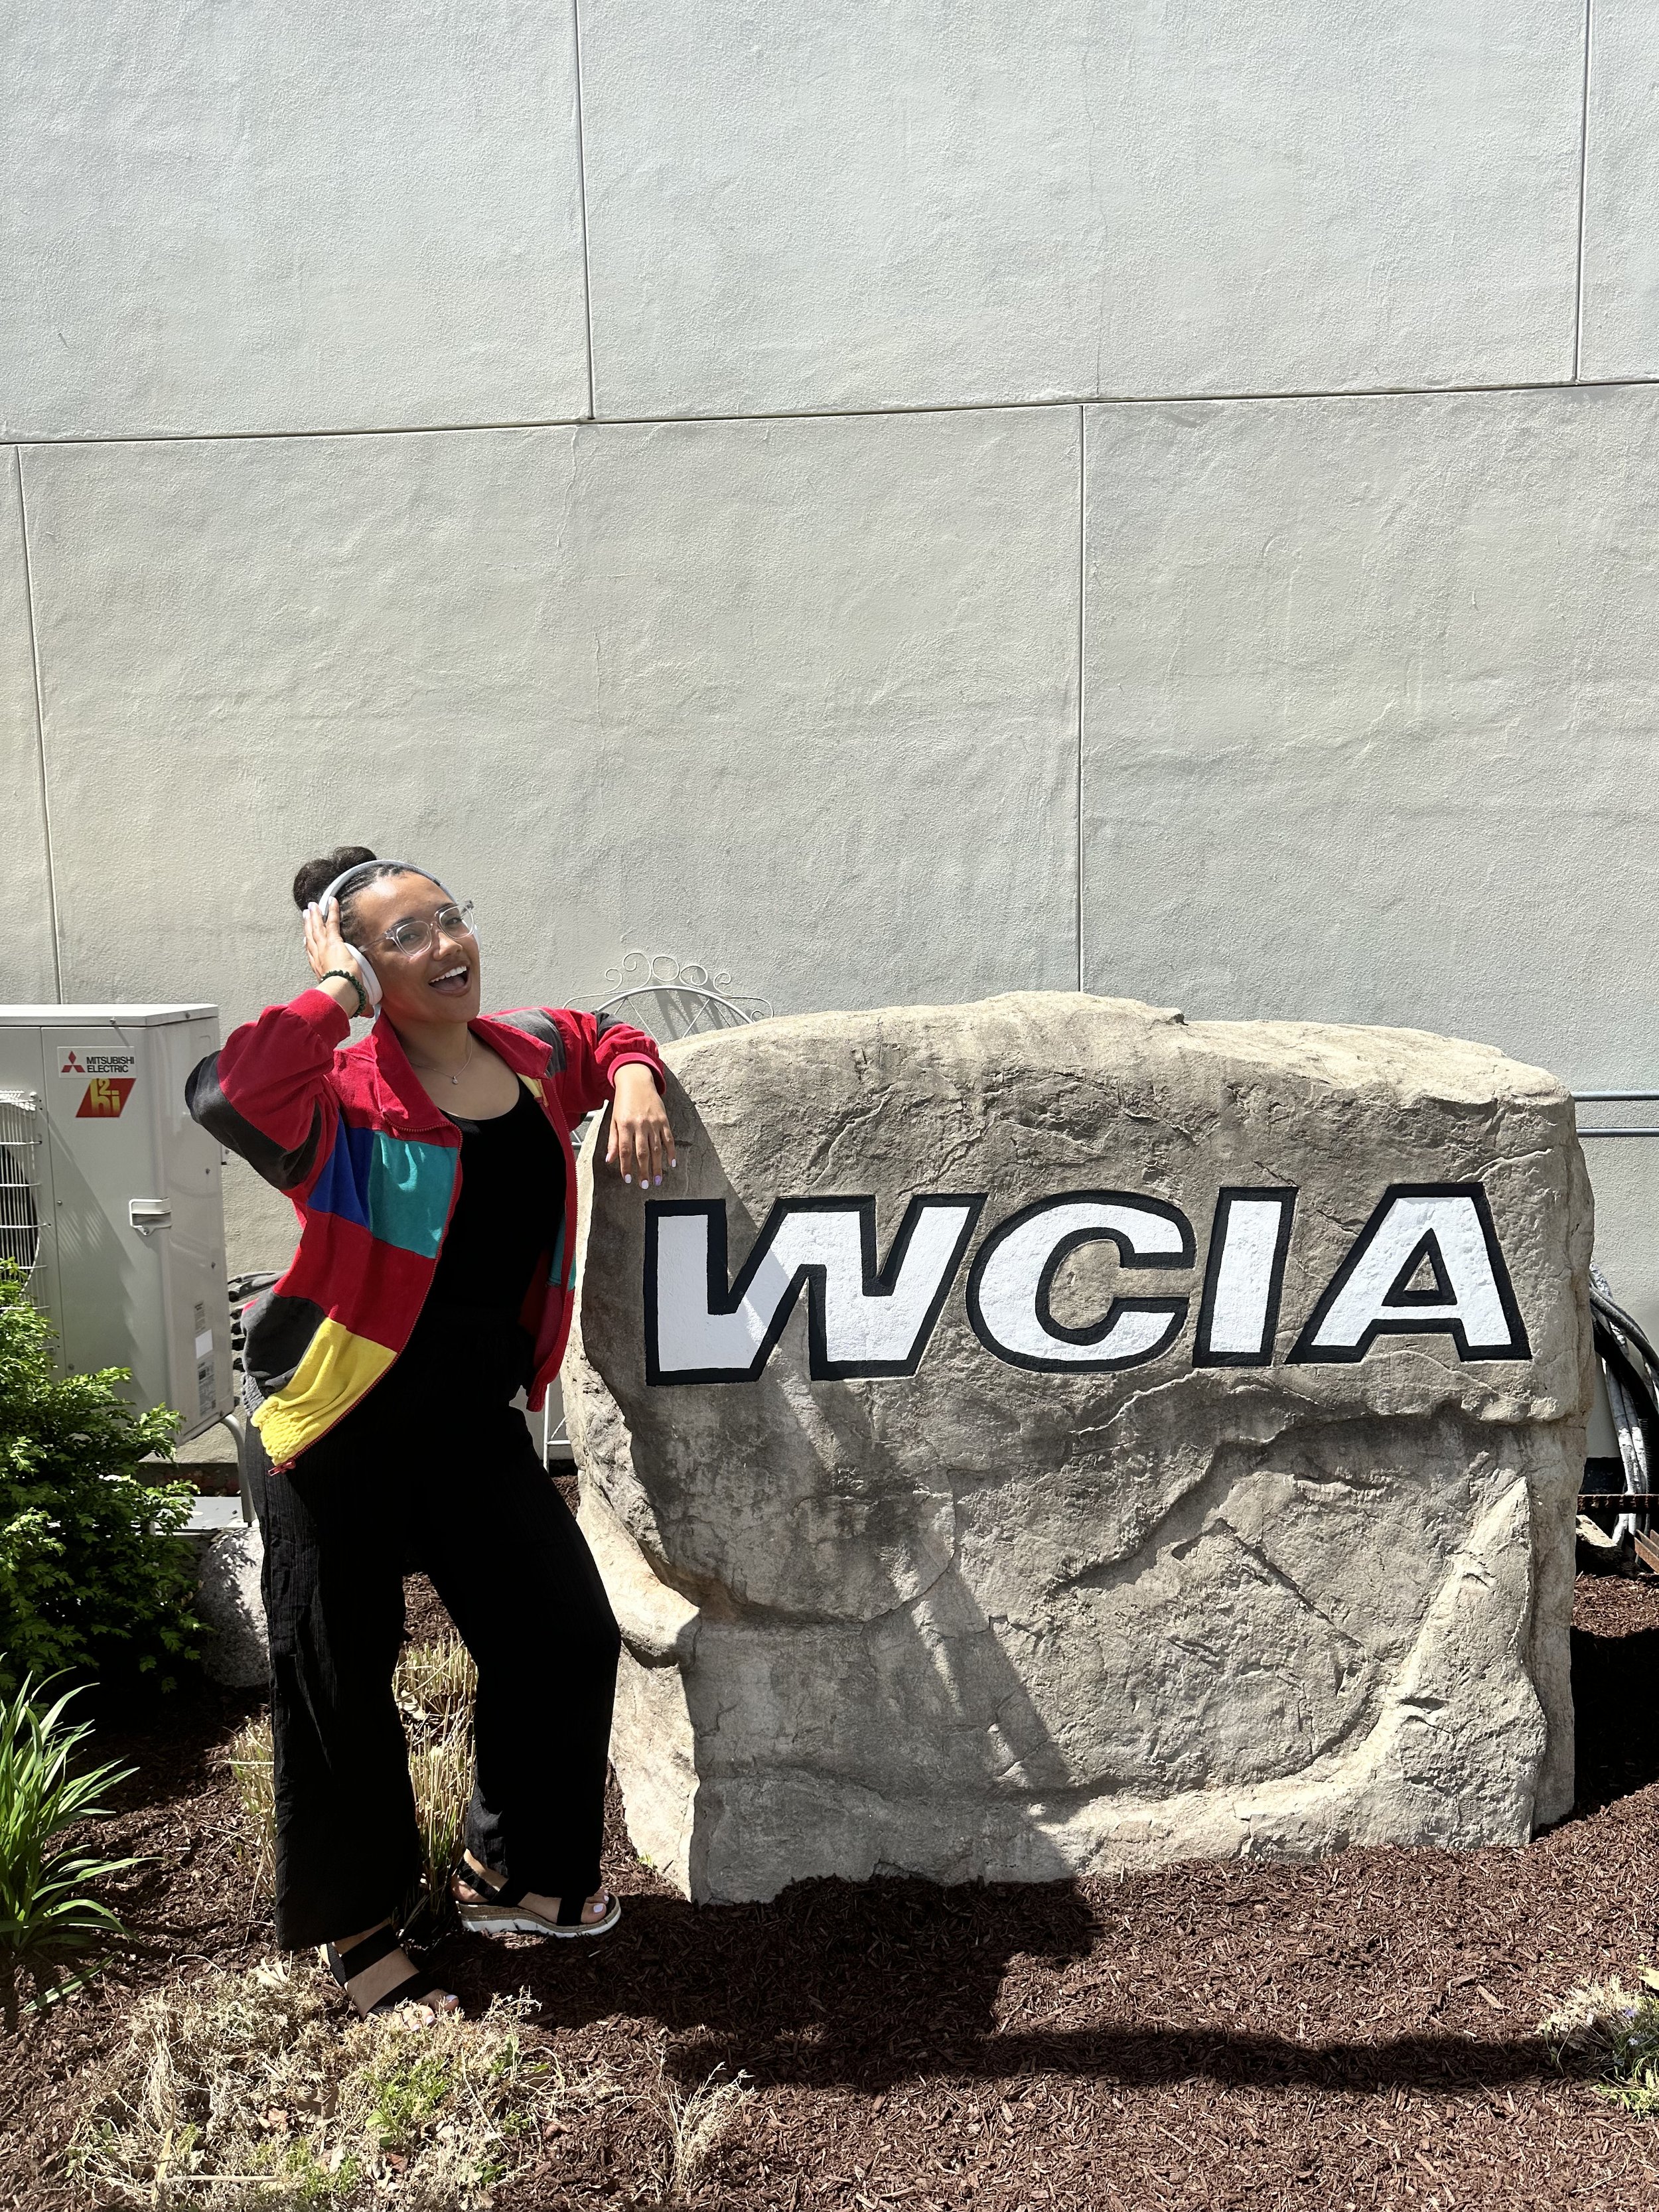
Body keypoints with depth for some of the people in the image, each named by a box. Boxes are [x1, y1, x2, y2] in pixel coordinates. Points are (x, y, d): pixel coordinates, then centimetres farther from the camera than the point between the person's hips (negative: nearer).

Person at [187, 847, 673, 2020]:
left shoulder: (529, 1052, 3)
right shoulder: (347, 1093, -16)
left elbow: (605, 1036, 25)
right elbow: (225, 1094, -38)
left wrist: (634, 1083, 3)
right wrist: (331, 994, -24)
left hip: (475, 1418, 6)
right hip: (344, 1427, -6)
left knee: (567, 1635, 11)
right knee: (342, 1682, 7)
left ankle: (513, 1874, 35)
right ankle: (355, 1928, 31)